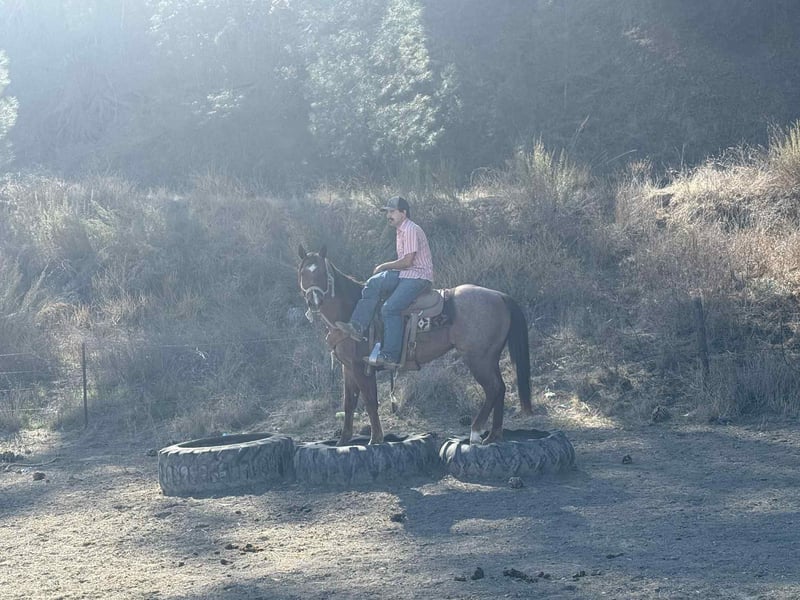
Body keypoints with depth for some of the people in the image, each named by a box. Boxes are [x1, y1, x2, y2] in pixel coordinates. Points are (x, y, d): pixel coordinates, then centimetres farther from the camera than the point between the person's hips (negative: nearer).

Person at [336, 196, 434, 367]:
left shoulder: (411, 230, -15)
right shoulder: (400, 230, 17)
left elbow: (407, 261, -20)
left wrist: (384, 266, -7)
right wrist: (385, 269, 9)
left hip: (418, 276, -10)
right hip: (404, 274, 10)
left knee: (390, 308, -24)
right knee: (373, 284, -10)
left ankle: (390, 355, -23)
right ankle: (358, 327, -17)